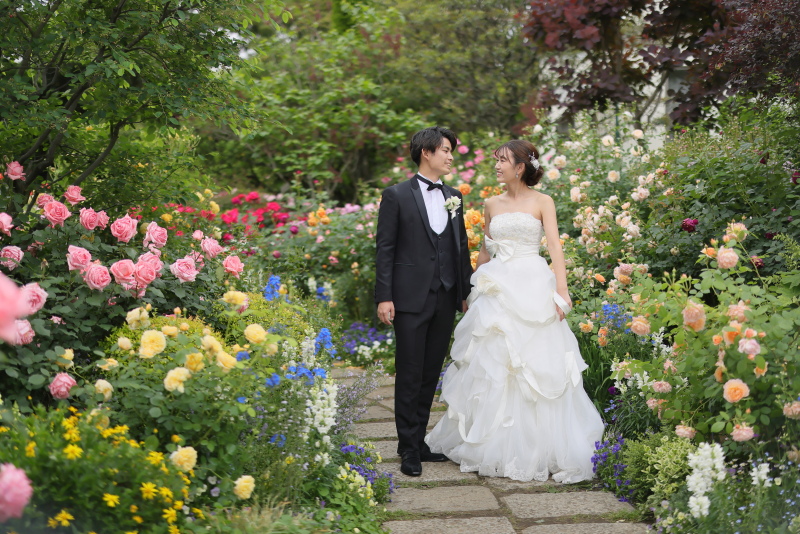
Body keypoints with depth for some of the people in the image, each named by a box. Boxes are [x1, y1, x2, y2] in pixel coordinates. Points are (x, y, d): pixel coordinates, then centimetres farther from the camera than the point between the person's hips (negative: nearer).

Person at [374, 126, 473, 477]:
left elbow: (462, 246, 16)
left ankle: (419, 440, 21)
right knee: (410, 375, 0)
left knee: (431, 374, 11)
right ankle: (408, 448, 9)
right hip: (411, 299, -5)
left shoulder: (453, 197, 13)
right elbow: (385, 249, -5)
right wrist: (384, 297, -11)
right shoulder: (397, 196, -3)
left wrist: (466, 292, 12)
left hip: (445, 300, 5)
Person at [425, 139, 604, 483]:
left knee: (537, 365, -4)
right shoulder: (492, 204, 13)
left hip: (533, 288, -4)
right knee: (491, 365, 4)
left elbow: (554, 246, -8)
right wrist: (474, 289, 18)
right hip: (497, 288, 4)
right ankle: (492, 445, 17)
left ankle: (539, 446, 8)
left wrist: (561, 291, -19)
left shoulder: (542, 202, 2)